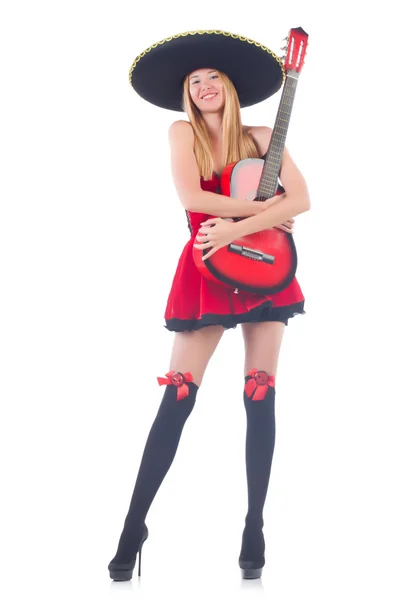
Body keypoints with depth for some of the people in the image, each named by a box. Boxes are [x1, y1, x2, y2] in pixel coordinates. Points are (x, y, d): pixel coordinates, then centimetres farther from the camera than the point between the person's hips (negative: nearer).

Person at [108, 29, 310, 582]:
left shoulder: (261, 138, 4)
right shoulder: (182, 132, 3)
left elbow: (302, 199, -8)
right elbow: (191, 196, -13)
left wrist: (238, 226, -20)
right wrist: (266, 207, -13)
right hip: (208, 271, -1)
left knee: (260, 397, 1)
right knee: (177, 397, -7)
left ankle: (255, 527, 10)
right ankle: (134, 527, -1)